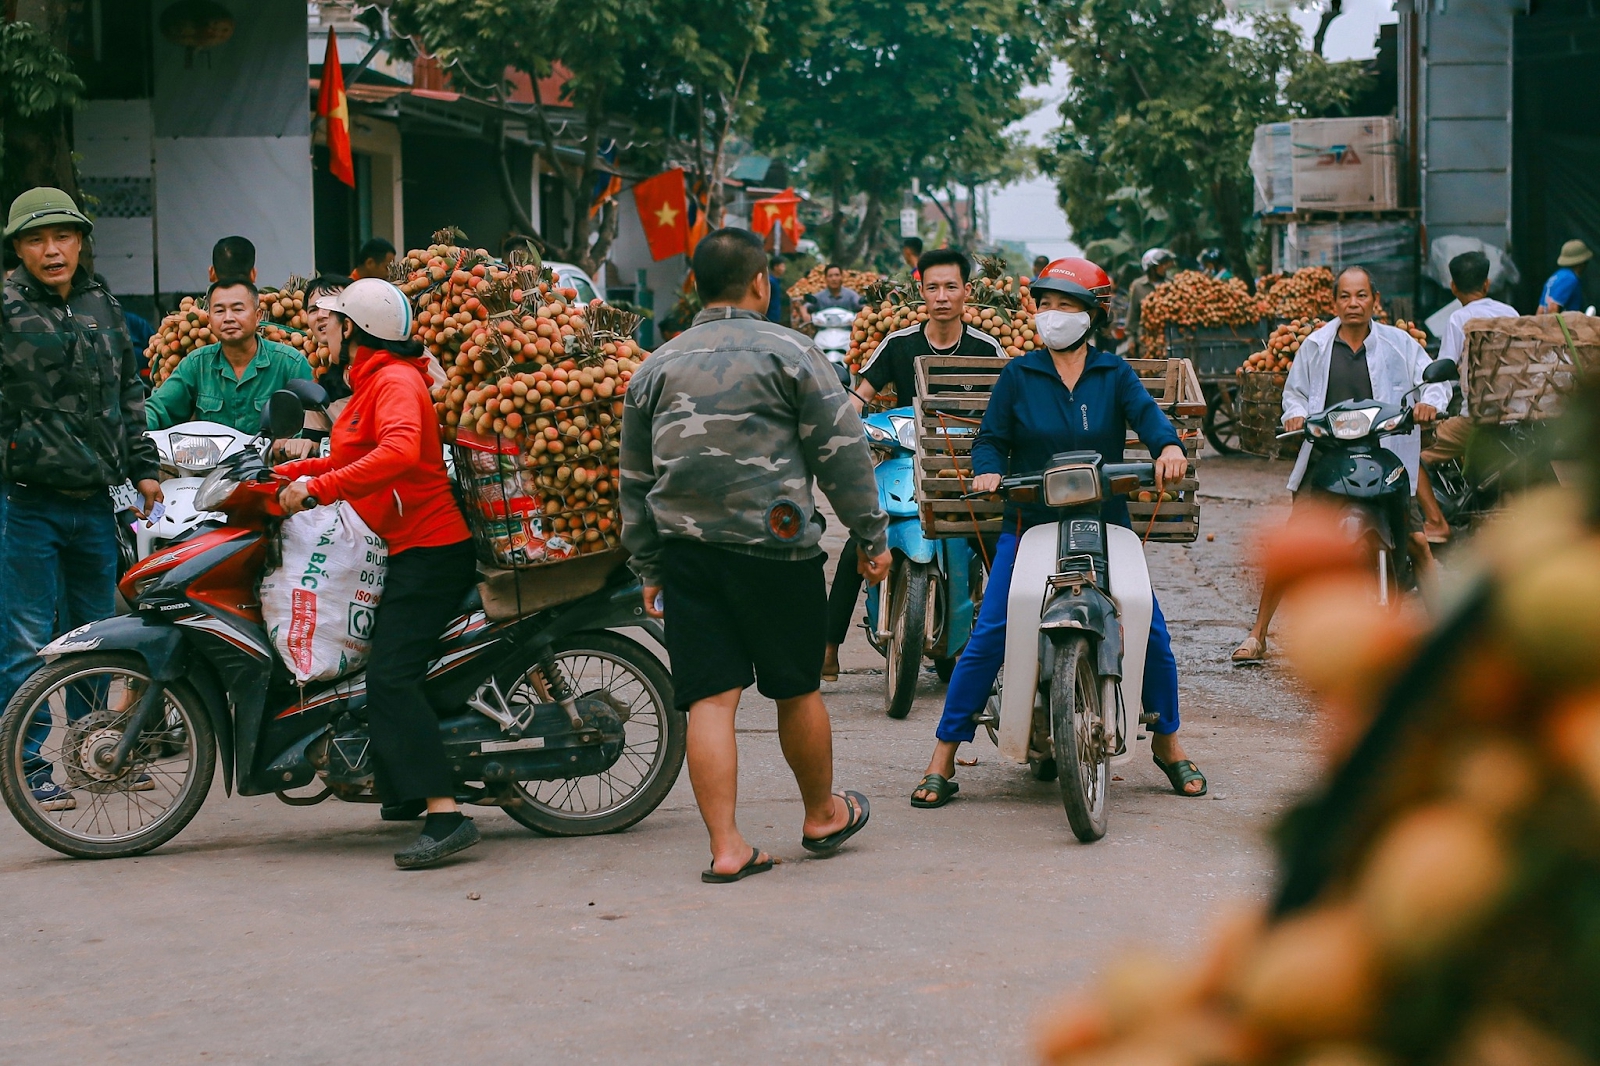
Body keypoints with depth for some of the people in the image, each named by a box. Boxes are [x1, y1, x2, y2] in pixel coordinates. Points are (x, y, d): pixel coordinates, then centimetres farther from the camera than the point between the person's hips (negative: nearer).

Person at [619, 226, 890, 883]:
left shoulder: (655, 368, 14)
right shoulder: (788, 351, 0)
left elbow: (636, 479, 17)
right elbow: (841, 451, -3)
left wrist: (648, 570, 23)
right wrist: (872, 536, 4)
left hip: (685, 553, 4)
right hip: (775, 546, -3)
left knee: (710, 698, 0)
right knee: (798, 688, 12)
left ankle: (726, 847, -2)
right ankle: (823, 816, 29)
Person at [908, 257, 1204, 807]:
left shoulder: (1114, 374, 7)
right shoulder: (1018, 375, 6)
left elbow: (1146, 412, -10)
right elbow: (991, 437, 6)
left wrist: (1168, 447, -31)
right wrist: (988, 470, -16)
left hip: (1106, 525, 1)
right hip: (1031, 525, -1)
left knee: (1151, 632, -4)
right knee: (988, 635, -11)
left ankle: (1167, 742, 20)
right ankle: (943, 757, -3)